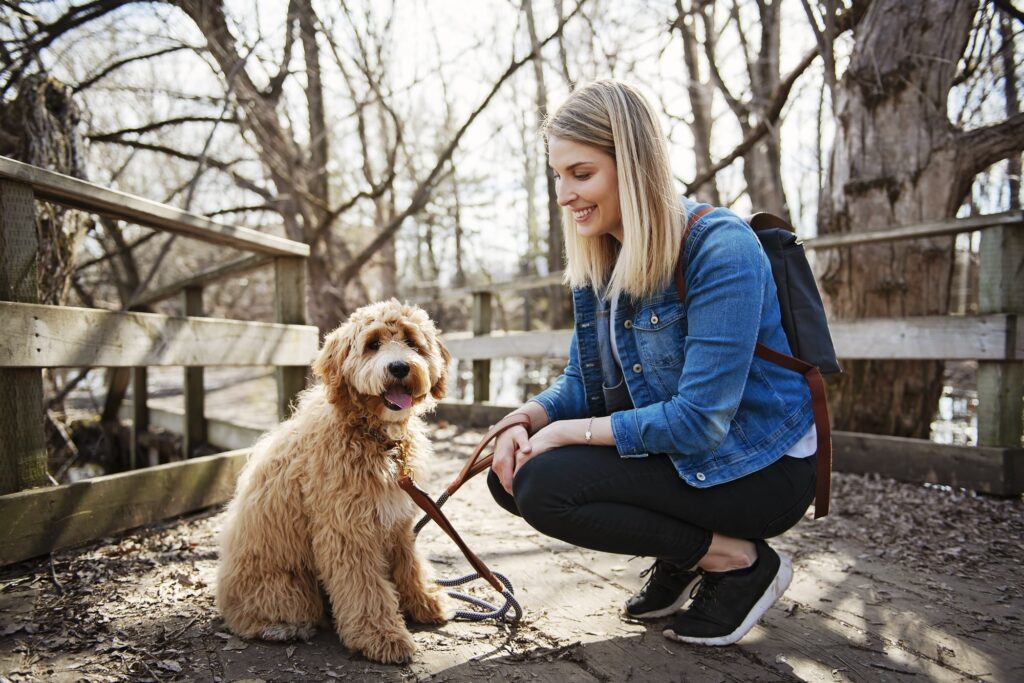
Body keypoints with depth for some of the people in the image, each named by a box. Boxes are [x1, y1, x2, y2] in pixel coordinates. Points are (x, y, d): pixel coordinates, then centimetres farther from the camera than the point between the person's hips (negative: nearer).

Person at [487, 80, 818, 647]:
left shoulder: (720, 248, -23)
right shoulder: (598, 259, 2)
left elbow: (699, 419, -27)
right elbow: (581, 381, 6)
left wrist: (574, 431, -20)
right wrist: (526, 419, -14)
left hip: (757, 468, -8)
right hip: (674, 451, 8)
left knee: (544, 486, -21)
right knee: (512, 473, -2)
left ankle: (741, 561, -4)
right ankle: (680, 562, 10)